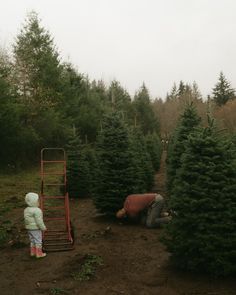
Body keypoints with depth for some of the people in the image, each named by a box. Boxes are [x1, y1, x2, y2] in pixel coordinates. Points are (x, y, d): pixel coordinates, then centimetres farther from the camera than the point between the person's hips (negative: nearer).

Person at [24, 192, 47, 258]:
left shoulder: (26, 210, 5)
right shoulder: (37, 210, -22)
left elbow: (26, 219, 12)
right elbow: (39, 221, -22)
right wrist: (43, 228, -11)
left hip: (29, 228, 8)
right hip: (36, 229, -8)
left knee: (32, 240, 19)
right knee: (38, 241, 3)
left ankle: (33, 252, 27)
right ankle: (39, 253, 9)